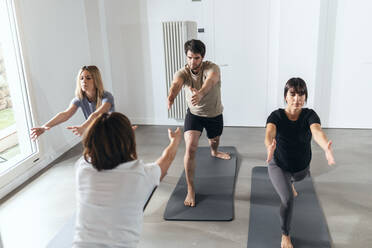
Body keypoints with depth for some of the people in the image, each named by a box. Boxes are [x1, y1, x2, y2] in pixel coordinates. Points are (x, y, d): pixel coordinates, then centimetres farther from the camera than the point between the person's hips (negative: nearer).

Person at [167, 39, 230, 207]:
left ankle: (214, 152, 67)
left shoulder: (212, 68, -25)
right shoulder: (183, 72, -21)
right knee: (190, 149, -19)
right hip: (194, 114, 0)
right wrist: (171, 96, -69)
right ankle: (190, 189, -9)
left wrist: (200, 93, -72)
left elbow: (210, 81, -49)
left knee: (214, 141, 27)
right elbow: (176, 83, -44)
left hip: (214, 114, 1)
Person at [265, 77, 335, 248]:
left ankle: (289, 182, 75)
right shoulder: (276, 116, -26)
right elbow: (269, 132, -46)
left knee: (295, 179, 34)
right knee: (288, 199, -20)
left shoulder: (309, 115, -24)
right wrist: (270, 146, -71)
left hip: (301, 167, 3)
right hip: (278, 165, -3)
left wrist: (326, 147, -67)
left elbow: (317, 131, -44)